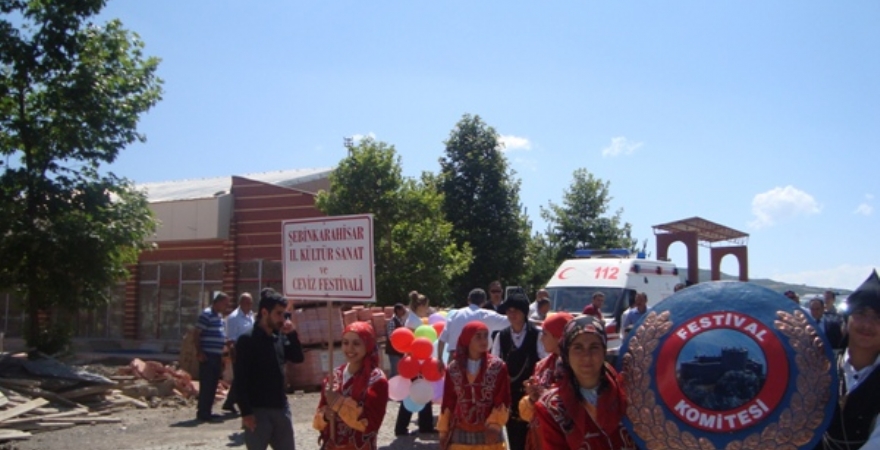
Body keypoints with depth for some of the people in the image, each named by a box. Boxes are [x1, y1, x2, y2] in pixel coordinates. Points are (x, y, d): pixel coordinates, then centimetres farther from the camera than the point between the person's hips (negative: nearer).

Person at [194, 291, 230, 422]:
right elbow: (196, 334, -14)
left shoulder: (219, 316, 17)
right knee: (206, 385, -5)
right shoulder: (206, 314, -11)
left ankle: (207, 411, 19)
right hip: (208, 356, -9)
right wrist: (199, 352, -19)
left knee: (213, 385, 12)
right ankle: (202, 412, 0)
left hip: (217, 356, 9)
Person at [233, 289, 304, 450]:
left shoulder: (280, 337, 9)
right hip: (257, 410, -7)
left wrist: (292, 334, -4)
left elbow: (298, 358, 10)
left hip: (281, 408, 7)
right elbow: (239, 380, -14)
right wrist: (246, 412, -18)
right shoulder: (247, 340, -11)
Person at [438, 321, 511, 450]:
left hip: (488, 435, -1)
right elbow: (448, 402, 6)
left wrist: (494, 424, -17)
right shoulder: (453, 369, 0)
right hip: (460, 435, 2)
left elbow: (503, 400, -5)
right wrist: (443, 431, 7)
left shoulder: (498, 367, -4)